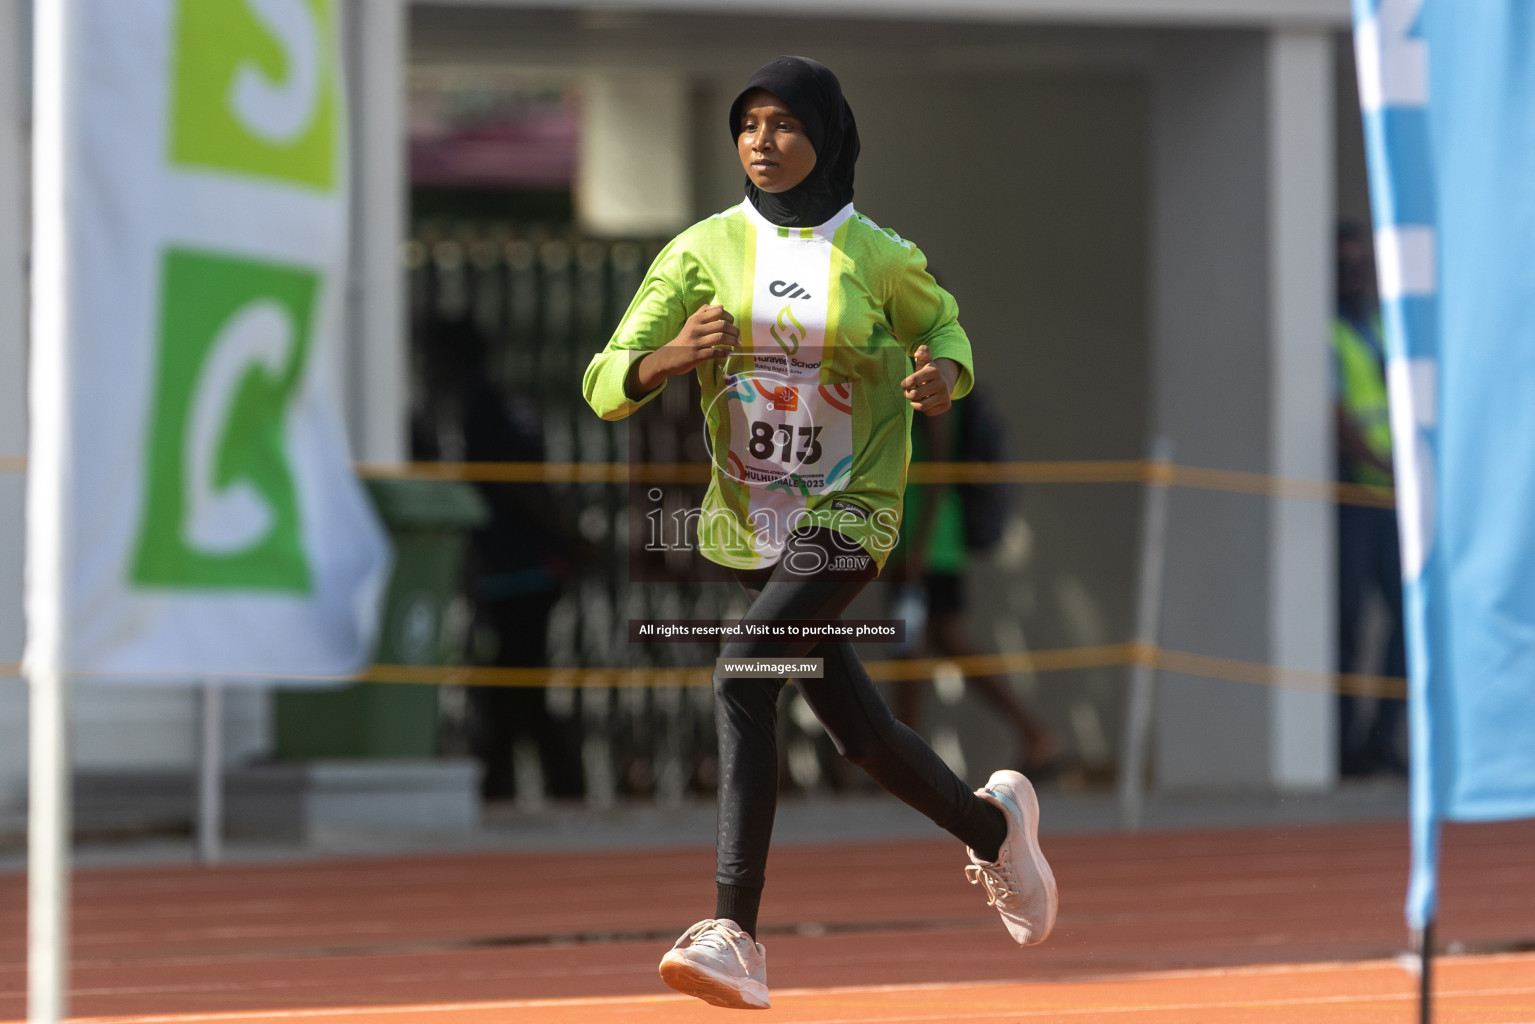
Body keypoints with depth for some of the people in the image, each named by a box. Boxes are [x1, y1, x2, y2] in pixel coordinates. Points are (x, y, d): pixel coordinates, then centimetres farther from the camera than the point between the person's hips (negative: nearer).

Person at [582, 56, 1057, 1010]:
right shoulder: (703, 251, -3)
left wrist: (947, 374, -8)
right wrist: (672, 356, -30)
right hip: (748, 522, 4)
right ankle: (990, 823, 45)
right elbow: (608, 384, -8)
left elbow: (943, 323, 16)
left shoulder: (881, 258, -5)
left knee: (743, 678, -25)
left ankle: (736, 934, -28)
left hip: (849, 515, -4)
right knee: (854, 723, 15)